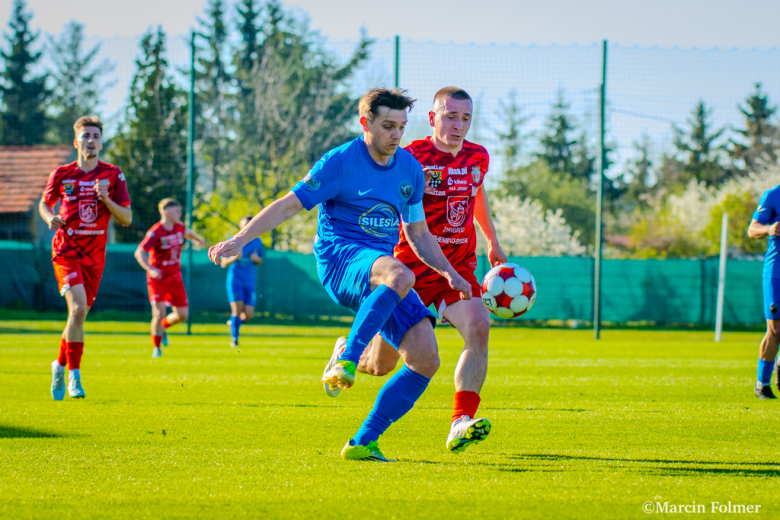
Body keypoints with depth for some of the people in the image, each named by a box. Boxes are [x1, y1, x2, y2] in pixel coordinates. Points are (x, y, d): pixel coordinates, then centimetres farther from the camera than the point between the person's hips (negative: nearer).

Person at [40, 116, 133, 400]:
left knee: (79, 314, 8)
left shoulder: (113, 175, 0)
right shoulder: (62, 174, 1)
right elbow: (44, 203, 17)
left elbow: (127, 218, -2)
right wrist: (50, 218, -6)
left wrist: (106, 198, -19)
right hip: (66, 251, -2)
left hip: (95, 255, 2)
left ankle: (60, 365, 31)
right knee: (78, 308, -21)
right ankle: (74, 374, -15)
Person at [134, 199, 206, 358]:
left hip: (175, 277, 6)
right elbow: (139, 252, -24)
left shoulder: (179, 227, 2)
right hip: (157, 278, -6)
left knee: (182, 315, 3)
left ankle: (163, 327, 35)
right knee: (159, 313, -16)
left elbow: (187, 232, 28)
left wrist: (199, 239, 47)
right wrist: (150, 269, -39)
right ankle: (156, 348, 3)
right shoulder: (155, 232, -19)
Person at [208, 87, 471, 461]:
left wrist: (450, 274, 14)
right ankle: (345, 362, -40)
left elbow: (419, 235, 23)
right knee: (400, 276, -41)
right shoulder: (340, 162, -5)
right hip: (339, 258, -6)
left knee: (426, 360, -11)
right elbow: (288, 205, -4)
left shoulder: (410, 169, 13)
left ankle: (363, 443, -4)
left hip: (382, 270, 6)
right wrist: (239, 240, -12)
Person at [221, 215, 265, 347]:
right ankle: (234, 339, 2)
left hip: (250, 282, 3)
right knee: (237, 309, -14)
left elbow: (260, 262, 17)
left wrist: (257, 259, -8)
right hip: (235, 280, -3)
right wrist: (234, 258, -21)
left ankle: (234, 322, 29)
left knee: (248, 315, -4)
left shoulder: (257, 242, 6)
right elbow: (223, 263, 0)